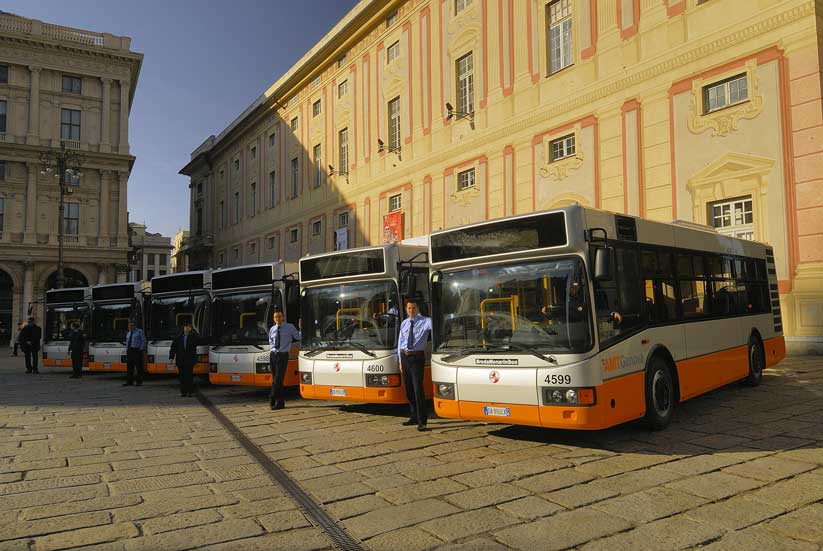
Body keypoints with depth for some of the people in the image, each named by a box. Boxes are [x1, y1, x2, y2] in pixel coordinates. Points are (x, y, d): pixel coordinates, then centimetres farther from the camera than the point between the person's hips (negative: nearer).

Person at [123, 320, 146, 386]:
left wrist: (141, 350, -11)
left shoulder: (140, 331, 0)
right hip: (129, 351, 6)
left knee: (138, 366, -3)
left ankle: (139, 381, 1)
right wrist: (127, 351, 8)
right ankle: (129, 381, 6)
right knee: (129, 366, 3)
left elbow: (143, 341, -5)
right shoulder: (128, 333, 18)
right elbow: (127, 343, 19)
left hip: (137, 350, -6)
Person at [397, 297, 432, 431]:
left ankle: (421, 421, -6)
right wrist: (400, 360, 14)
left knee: (418, 389, -11)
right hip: (405, 356, 6)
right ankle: (413, 417, 26)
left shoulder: (425, 321, -4)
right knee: (408, 389, 13)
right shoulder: (404, 323, 13)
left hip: (417, 357, -6)